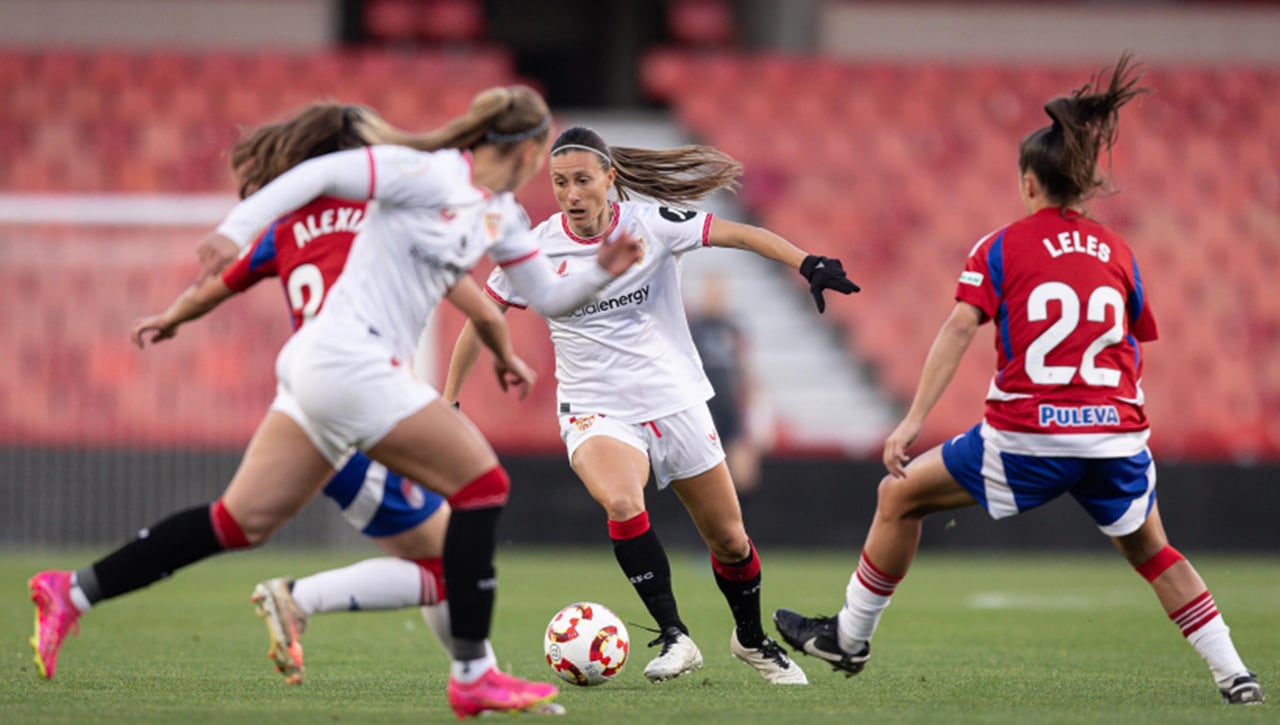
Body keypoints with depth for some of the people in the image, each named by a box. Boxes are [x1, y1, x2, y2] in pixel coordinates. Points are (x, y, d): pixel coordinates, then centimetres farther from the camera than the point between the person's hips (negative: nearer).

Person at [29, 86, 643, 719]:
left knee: (242, 523, 7)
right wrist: (236, 228, -21)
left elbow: (548, 298, 25)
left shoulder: (500, 215, 16)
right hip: (351, 361, -10)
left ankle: (71, 593, 10)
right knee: (481, 481, -7)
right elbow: (321, 172, -14)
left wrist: (602, 273, 8)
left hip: (326, 370, 10)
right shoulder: (431, 174, -11)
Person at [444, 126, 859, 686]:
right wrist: (447, 401, 5)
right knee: (622, 503, -33)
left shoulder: (650, 224, -8)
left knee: (728, 538, 8)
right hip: (596, 413, -1)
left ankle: (752, 640, 36)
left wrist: (807, 263, -27)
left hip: (675, 402, 1)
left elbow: (739, 235, -12)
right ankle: (674, 638, -23)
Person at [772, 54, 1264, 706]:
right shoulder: (1118, 253, 13)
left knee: (900, 495, 16)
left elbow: (958, 329, -9)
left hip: (1027, 439, -3)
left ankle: (849, 638, 22)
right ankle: (1234, 676, 14)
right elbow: (1134, 352, 17)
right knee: (1152, 552, 24)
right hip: (1117, 433, 3)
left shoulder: (1001, 248, 2)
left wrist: (914, 420, -12)